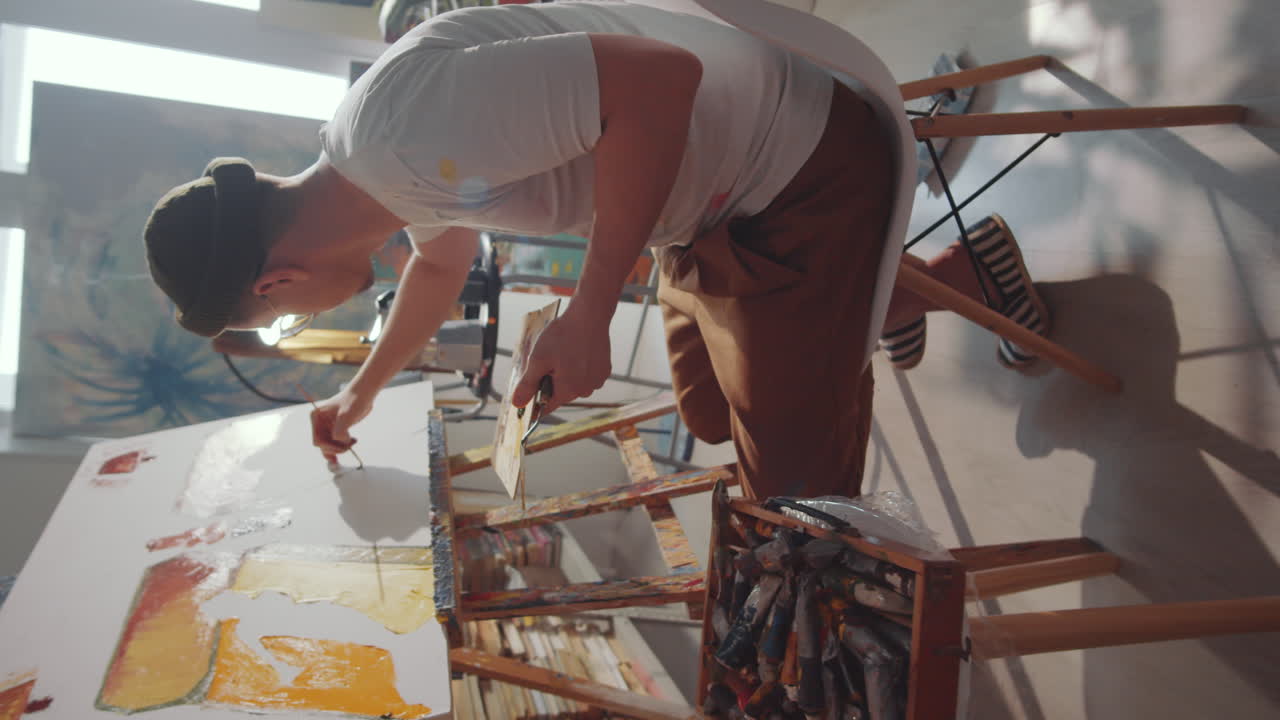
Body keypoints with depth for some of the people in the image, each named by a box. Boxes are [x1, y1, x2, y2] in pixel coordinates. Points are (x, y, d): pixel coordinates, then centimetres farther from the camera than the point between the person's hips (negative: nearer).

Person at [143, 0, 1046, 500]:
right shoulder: (380, 157, 4)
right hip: (720, 196, 9)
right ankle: (868, 297, 35)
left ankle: (962, 272, 12)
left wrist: (589, 312, -28)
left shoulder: (408, 126, -30)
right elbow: (443, 262, 24)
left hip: (803, 173, -9)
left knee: (791, 483, 0)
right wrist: (361, 392, 37)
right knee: (710, 413, 21)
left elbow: (659, 81, -34)